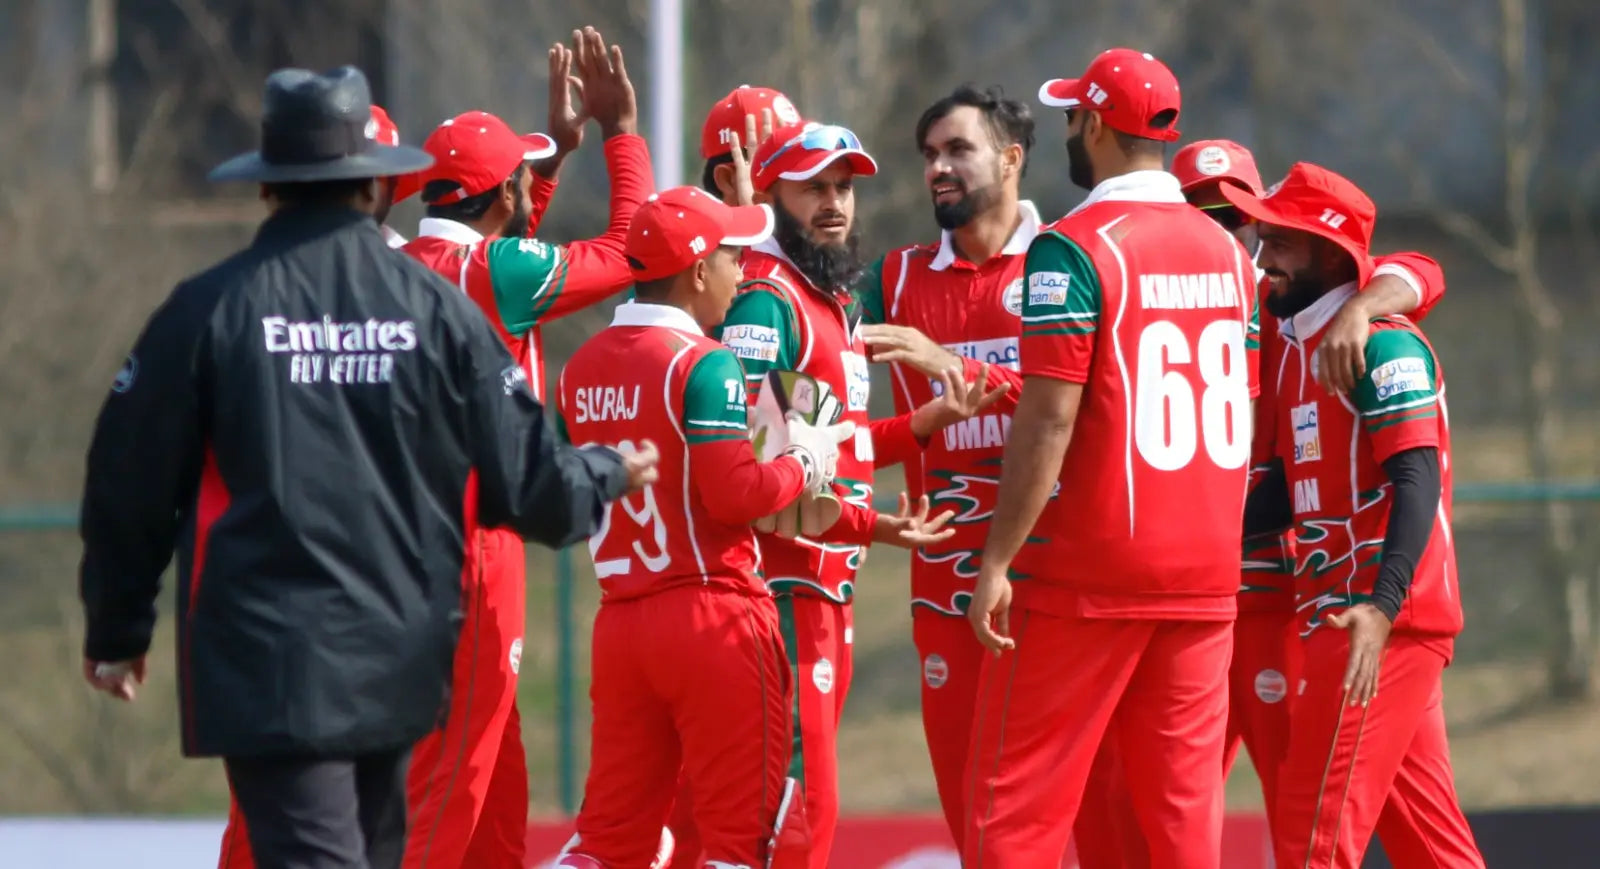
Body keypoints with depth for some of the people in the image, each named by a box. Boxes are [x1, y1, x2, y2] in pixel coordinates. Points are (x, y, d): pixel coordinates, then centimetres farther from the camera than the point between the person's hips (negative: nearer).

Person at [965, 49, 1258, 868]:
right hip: (1205, 573, 6)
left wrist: (998, 560, -13)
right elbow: (1239, 417, 14)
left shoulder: (1072, 248, -10)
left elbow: (1050, 419, -16)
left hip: (1085, 570, -6)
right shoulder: (1228, 253, 11)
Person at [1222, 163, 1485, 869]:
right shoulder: (1294, 347, 17)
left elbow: (1417, 480, -22)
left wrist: (1381, 606, -34)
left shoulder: (1383, 345, -11)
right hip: (1339, 616, 10)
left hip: (1383, 620, -10)